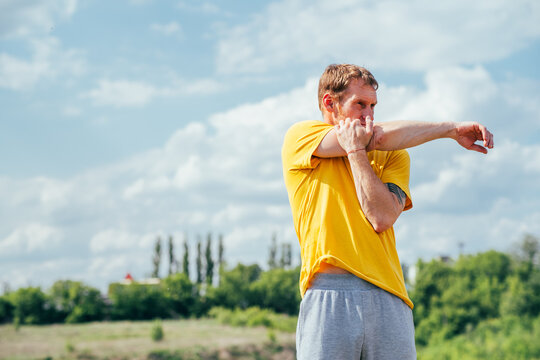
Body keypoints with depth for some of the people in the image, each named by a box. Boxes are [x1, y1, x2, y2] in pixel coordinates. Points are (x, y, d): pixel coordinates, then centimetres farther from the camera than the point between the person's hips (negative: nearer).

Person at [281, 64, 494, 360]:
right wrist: (452, 129, 6)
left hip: (388, 298, 3)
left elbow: (382, 218, -1)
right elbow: (378, 136, -1)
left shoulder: (393, 155, 17)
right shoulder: (299, 138, 9)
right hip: (328, 297, -2)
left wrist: (356, 152, 1)